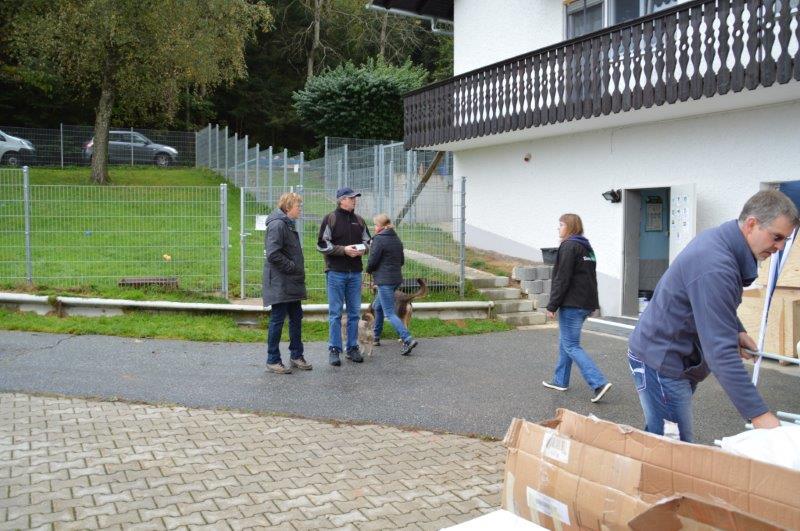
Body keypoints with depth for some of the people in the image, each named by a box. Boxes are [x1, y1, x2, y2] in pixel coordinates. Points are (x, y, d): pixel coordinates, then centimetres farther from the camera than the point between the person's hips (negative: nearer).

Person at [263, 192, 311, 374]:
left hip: (292, 283, 10)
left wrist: (298, 269, 12)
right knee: (277, 320, -1)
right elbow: (273, 255, -22)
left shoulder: (289, 224, 17)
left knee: (296, 318, 14)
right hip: (279, 283, -10)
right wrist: (293, 267, -17)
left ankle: (296, 356, 25)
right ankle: (272, 360, 9)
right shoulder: (277, 224, -16)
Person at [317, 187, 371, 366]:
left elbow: (367, 240, 19)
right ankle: (334, 350, 7)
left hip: (355, 272, 5)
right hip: (336, 272, -5)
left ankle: (352, 348, 18)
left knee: (354, 312, 9)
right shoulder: (330, 219, -4)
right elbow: (322, 245, -8)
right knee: (335, 313, 0)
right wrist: (344, 250, -16)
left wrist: (363, 249, -4)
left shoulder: (359, 220, 11)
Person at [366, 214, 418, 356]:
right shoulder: (397, 239, 12)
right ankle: (376, 337, 31)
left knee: (389, 313, -8)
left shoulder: (378, 239, -14)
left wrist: (369, 270, 5)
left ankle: (408, 340, -18)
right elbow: (402, 261, 16)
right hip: (396, 278, 9)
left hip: (384, 280, -9)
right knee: (377, 306, 23)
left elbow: (372, 261, -14)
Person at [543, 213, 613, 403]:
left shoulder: (569, 246, -13)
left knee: (571, 346, -6)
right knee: (565, 342, 18)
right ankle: (560, 381, 24)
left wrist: (552, 305, -14)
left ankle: (599, 383, -13)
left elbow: (562, 279, -17)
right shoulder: (587, 247, 17)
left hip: (572, 304, -10)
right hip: (586, 303, 10)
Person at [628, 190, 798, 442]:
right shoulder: (715, 266, -27)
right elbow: (720, 350, -30)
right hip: (662, 362, -10)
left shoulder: (718, 241, 4)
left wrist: (737, 331, 3)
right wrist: (758, 413, -30)